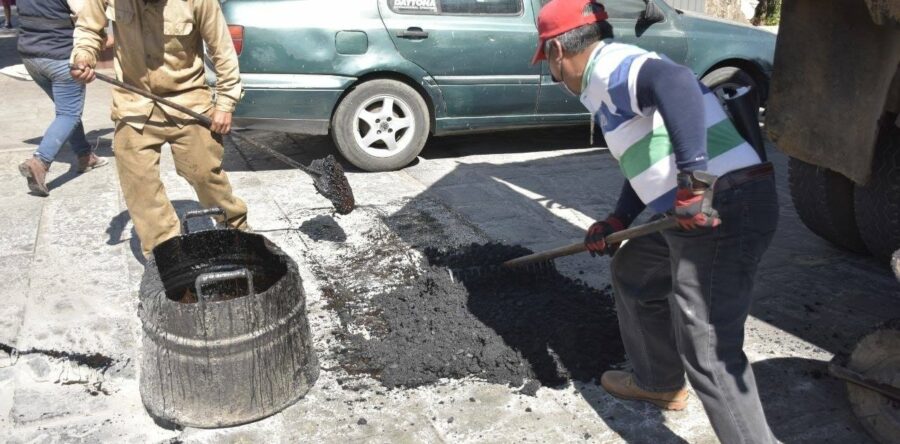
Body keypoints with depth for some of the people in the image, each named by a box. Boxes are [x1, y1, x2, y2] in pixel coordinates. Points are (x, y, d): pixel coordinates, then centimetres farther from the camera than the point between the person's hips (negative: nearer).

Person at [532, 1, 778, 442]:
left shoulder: (608, 67, -10)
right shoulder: (617, 76, 21)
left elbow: (675, 82, -32)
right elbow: (647, 161, 26)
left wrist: (693, 180, -34)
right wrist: (617, 221, 19)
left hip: (726, 207, -11)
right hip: (697, 209, 11)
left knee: (708, 350, -9)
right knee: (632, 271, 26)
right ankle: (658, 382, 41)